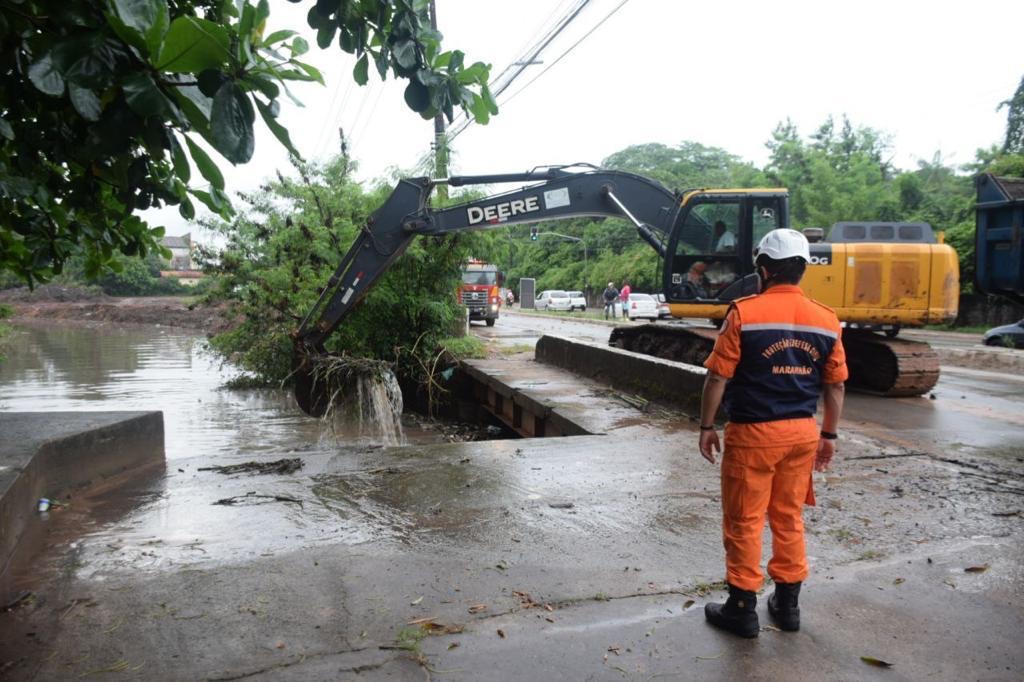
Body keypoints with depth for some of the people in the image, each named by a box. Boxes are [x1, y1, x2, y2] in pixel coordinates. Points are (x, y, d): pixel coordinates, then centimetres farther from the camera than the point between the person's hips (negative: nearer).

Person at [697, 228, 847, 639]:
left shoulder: (744, 312, -13)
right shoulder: (826, 320, 2)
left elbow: (718, 377, -12)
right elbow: (835, 386, 7)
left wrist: (707, 426, -1)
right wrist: (829, 435, 17)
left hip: (752, 434, -5)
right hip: (802, 433, 5)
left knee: (744, 522, 6)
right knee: (789, 518, 17)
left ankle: (742, 609, 16)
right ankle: (787, 604, 28)